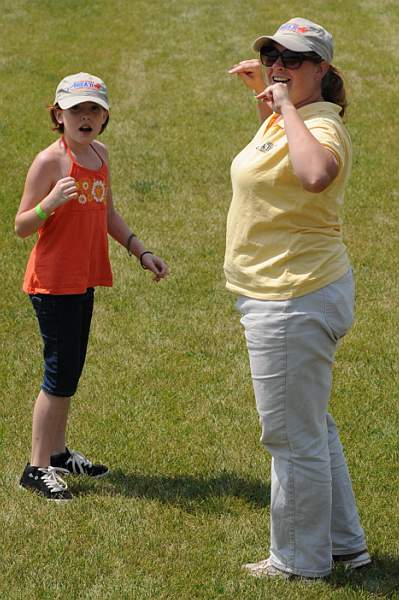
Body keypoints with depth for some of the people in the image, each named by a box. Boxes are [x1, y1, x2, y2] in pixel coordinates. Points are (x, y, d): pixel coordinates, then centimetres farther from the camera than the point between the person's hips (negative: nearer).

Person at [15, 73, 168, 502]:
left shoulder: (99, 154, 8)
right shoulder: (50, 161, -15)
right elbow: (21, 226, -15)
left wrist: (141, 252, 16)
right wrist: (50, 203, -32)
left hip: (84, 281, 8)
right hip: (54, 283, -8)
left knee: (70, 371, 16)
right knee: (60, 376, -5)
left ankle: (57, 452, 29)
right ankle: (37, 468, 4)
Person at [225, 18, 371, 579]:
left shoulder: (322, 126, -20)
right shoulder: (287, 116, 11)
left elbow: (316, 173, -46)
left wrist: (286, 107, -34)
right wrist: (261, 91, 25)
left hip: (295, 303, -11)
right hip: (289, 296, 11)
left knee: (293, 435, 2)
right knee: (312, 427, 22)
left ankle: (299, 561, 16)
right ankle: (344, 543, 34)